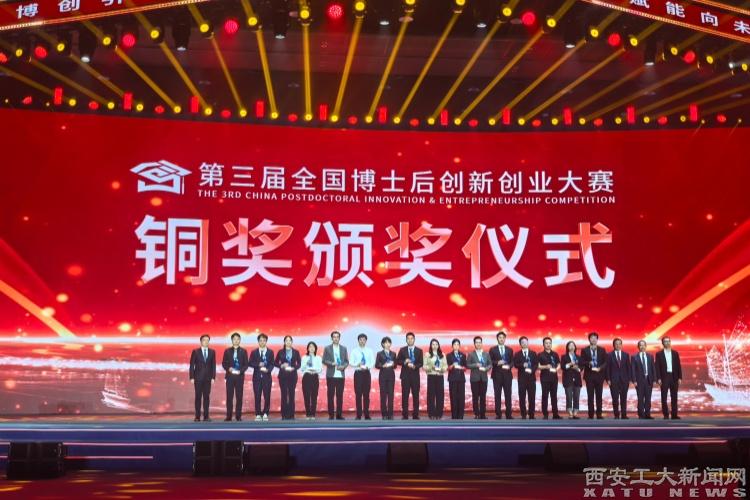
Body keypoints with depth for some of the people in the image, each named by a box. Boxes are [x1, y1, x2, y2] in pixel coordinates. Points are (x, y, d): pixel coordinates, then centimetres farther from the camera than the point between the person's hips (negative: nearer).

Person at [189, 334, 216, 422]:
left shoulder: (212, 352, 7)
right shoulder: (195, 351, 1)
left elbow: (213, 365, 6)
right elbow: (192, 365, 0)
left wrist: (213, 377, -1)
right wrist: (192, 377, -6)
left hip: (208, 378, 2)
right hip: (198, 378, -2)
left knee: (207, 397, 1)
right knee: (198, 397, 0)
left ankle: (206, 416, 4)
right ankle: (197, 416, 3)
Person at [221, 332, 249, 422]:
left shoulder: (243, 351, 6)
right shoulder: (227, 351, 7)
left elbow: (246, 364, 4)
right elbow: (224, 363, 6)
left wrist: (241, 371, -12)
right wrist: (228, 368, -12)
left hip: (239, 376, 0)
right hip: (230, 376, 0)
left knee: (239, 397, 0)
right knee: (229, 396, -1)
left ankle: (238, 416, 5)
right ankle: (229, 416, 2)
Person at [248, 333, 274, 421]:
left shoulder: (270, 352, 7)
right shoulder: (254, 352, 9)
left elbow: (272, 364, 2)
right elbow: (250, 363, 2)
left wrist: (268, 369, -17)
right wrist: (258, 365, -14)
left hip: (267, 377, 0)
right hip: (257, 377, 0)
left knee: (267, 396, -2)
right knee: (257, 396, -1)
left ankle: (265, 414, 8)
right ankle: (258, 414, 6)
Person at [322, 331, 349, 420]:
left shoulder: (344, 348, 11)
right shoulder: (327, 348, 4)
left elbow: (347, 361, 9)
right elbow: (324, 360, -1)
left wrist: (343, 366, -11)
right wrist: (332, 363, -17)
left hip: (340, 375, 2)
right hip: (331, 375, -2)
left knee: (340, 395, 2)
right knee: (330, 395, 0)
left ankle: (339, 414, 8)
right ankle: (331, 415, 5)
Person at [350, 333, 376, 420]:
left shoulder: (370, 351, 7)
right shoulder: (354, 351, 4)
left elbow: (373, 362, 2)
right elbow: (351, 362, -2)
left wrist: (367, 366, -18)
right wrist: (358, 364, -21)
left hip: (367, 373, 1)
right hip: (358, 373, -1)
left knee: (366, 394, 2)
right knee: (358, 394, -2)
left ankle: (366, 414, 8)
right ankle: (359, 414, 3)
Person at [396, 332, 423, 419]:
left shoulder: (419, 351, 7)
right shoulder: (402, 350, 7)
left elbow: (421, 363, 1)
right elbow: (397, 361, 4)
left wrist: (414, 366, -17)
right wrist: (404, 362, -15)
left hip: (415, 375, 0)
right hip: (405, 375, 0)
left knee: (416, 395, 0)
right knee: (405, 395, -2)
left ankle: (415, 415, 4)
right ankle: (405, 415, 2)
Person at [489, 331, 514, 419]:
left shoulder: (510, 350, 13)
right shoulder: (492, 349, 5)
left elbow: (512, 361, 10)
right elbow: (490, 362, 0)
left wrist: (509, 366, -11)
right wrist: (497, 363, -18)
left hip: (507, 374, 2)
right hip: (497, 375, -2)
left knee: (508, 394, 0)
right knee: (497, 395, 0)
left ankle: (508, 414, 4)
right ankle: (498, 414, 4)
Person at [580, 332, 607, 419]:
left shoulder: (602, 350, 8)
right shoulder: (584, 350, 5)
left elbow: (605, 362, 4)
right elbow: (581, 362, 0)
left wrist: (600, 368, -13)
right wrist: (588, 363, -19)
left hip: (599, 375, 1)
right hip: (589, 375, -1)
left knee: (599, 396, 3)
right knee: (590, 396, 0)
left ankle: (599, 414, 7)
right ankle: (591, 415, 3)